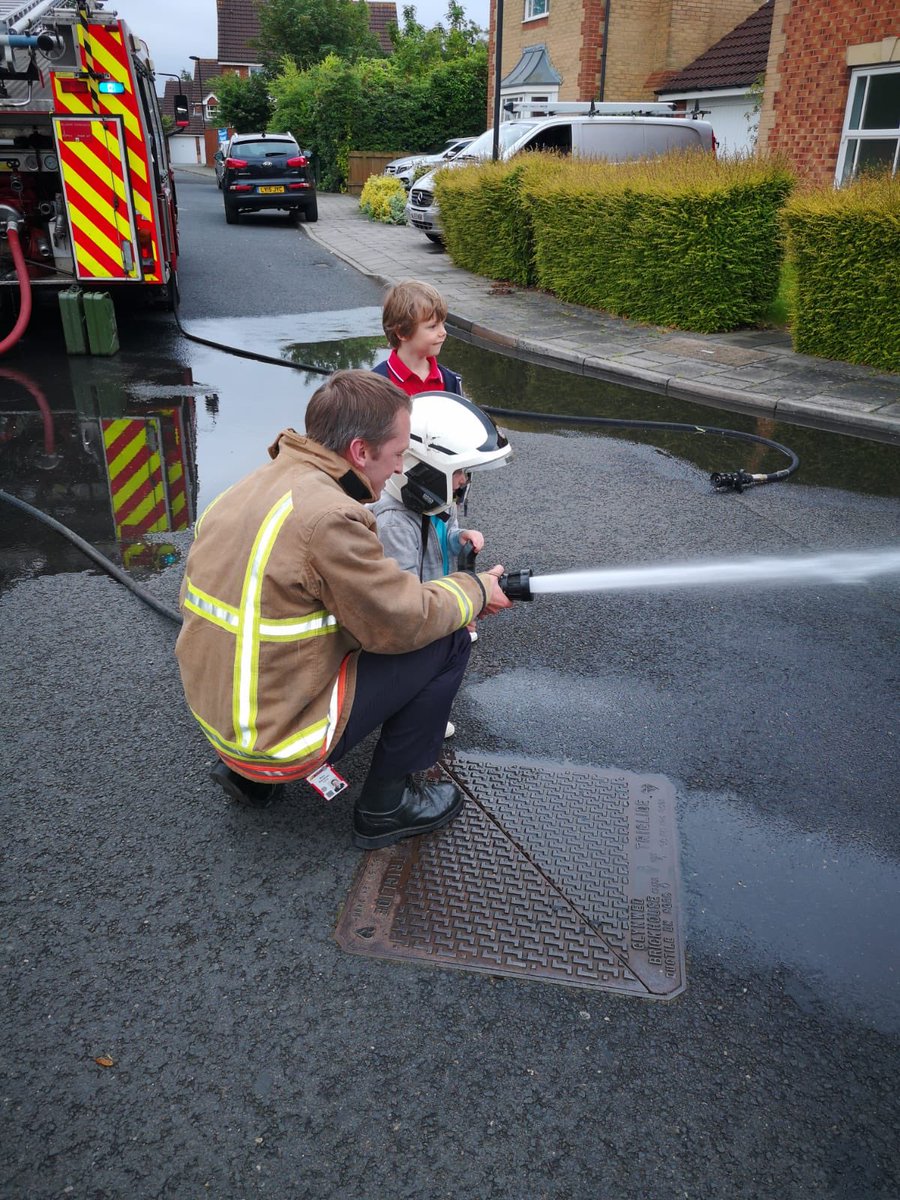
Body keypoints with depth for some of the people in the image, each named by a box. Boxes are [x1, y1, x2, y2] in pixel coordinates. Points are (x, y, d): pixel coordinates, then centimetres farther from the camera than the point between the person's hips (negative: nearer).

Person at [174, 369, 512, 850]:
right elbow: (404, 621, -17)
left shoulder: (250, 488, 3)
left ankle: (244, 768, 21)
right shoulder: (329, 516, -25)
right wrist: (474, 591, 1)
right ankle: (386, 805, 11)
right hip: (281, 737, -9)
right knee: (448, 638, -4)